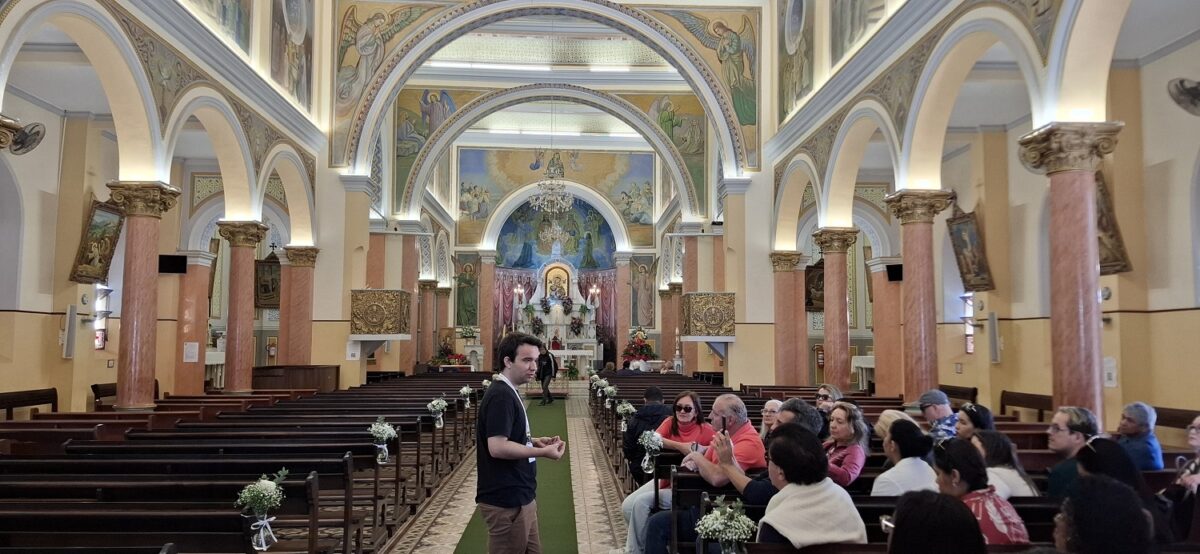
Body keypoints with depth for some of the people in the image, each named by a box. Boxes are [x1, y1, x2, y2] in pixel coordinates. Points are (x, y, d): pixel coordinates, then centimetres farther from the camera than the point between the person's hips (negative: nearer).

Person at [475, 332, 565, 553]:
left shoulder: (510, 393, 13)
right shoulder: (501, 396, -19)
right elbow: (497, 447, -26)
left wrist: (534, 441, 6)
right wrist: (543, 452, -20)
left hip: (519, 496, 10)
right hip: (506, 501, -10)